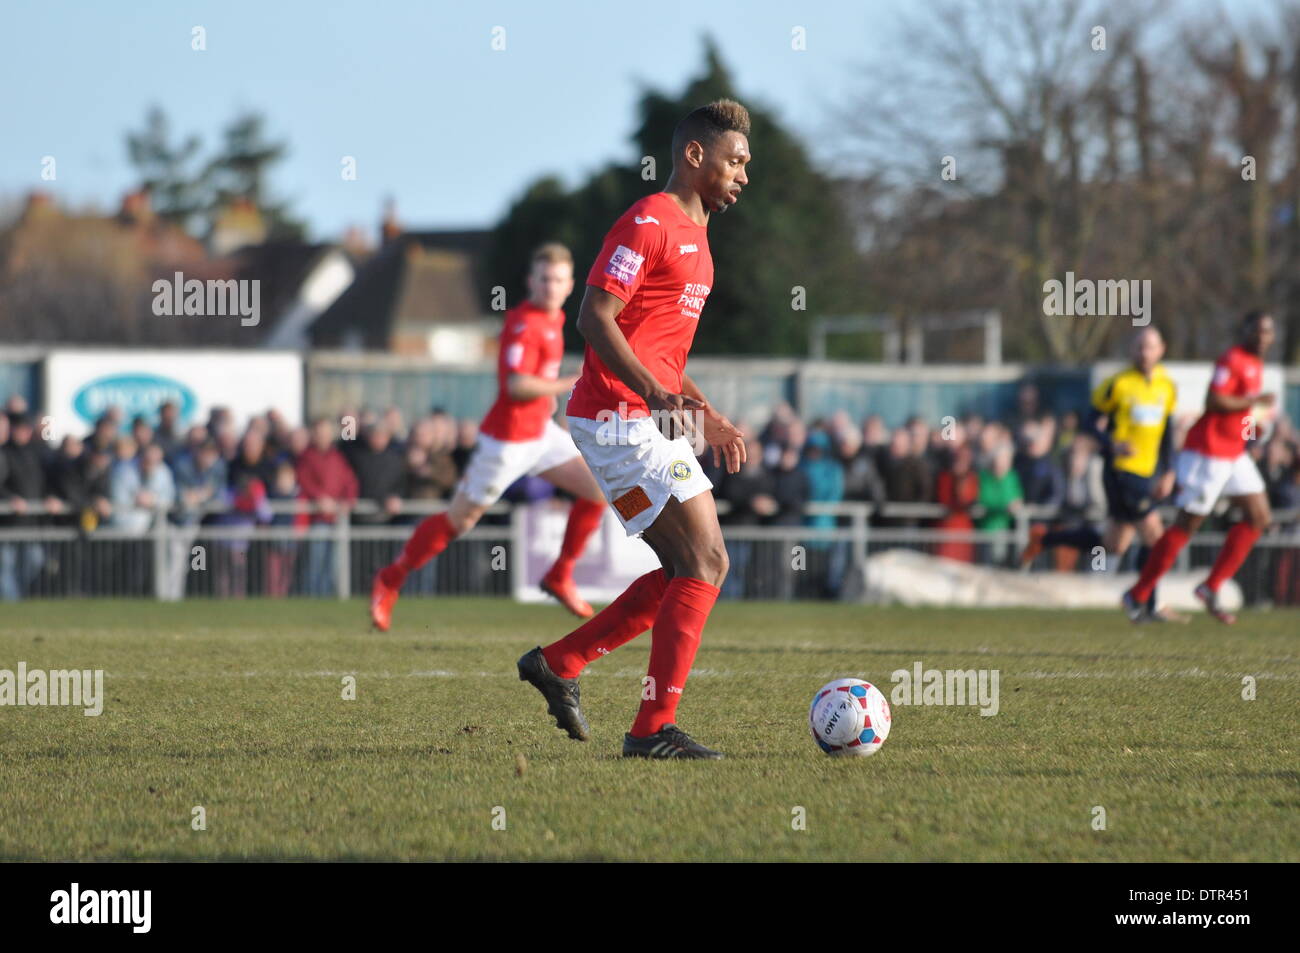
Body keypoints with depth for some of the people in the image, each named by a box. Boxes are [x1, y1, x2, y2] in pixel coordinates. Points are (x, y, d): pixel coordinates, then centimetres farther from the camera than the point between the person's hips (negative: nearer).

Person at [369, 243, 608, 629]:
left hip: (540, 432, 9)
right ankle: (390, 580, 16)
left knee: (599, 488, 0)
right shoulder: (524, 323, -20)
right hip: (508, 438, -9)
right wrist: (570, 384, -25)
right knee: (460, 519, 0)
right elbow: (517, 385, -30)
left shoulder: (552, 319, 8)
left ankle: (560, 576, 11)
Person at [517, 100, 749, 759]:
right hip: (622, 422, -10)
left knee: (685, 571, 9)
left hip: (650, 419, 10)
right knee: (708, 563, -12)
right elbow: (594, 317, -20)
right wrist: (658, 395, -30)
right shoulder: (648, 223, -11)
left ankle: (557, 663, 16)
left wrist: (707, 418, 24)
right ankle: (654, 729, -11)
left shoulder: (693, 234, 20)